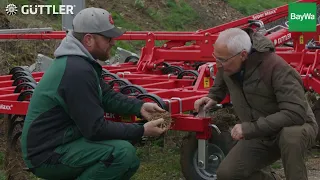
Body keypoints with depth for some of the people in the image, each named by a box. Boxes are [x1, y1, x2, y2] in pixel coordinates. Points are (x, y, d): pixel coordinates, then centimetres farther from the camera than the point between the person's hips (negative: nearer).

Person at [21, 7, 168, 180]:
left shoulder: (81, 61, 6)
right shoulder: (77, 71, -26)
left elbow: (107, 96, 14)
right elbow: (96, 128, -25)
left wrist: (139, 107, -2)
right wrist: (142, 131, -18)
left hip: (58, 141, 10)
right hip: (47, 154, -10)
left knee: (130, 161, 14)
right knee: (123, 153, -25)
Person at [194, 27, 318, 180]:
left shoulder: (276, 68, -32)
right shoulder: (228, 60, -10)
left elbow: (295, 114, -39)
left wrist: (250, 128, -38)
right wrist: (213, 97, -2)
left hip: (296, 128, -6)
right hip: (260, 135, 6)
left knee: (290, 136, -41)